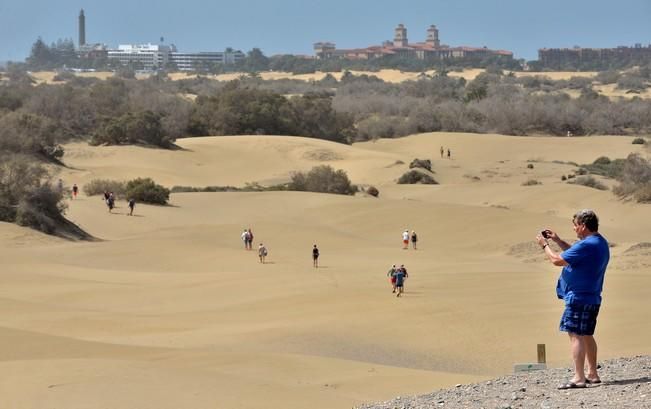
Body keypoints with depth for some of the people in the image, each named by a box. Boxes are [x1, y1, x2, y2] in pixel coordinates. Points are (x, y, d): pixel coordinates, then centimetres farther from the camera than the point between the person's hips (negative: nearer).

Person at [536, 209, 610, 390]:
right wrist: (558, 241, 20)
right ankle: (592, 374, 23)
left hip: (579, 297, -10)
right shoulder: (600, 243, 12)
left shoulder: (587, 245, -21)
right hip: (592, 297, 10)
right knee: (586, 335, 18)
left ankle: (579, 378, -12)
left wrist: (544, 245, -2)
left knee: (575, 335, -9)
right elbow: (575, 255, 26)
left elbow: (557, 260, -18)